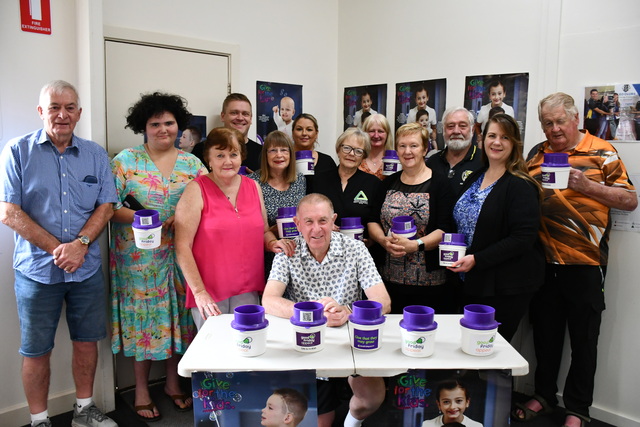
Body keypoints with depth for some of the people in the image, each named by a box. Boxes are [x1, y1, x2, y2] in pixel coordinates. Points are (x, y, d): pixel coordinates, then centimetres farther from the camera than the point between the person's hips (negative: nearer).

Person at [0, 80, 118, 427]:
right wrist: (57, 248, -15)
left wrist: (80, 243, -15)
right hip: (37, 269, -2)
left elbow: (105, 206, 2)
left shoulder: (95, 154, 5)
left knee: (87, 340, 13)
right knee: (36, 349, 9)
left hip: (87, 268, 3)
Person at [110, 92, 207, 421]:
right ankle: (141, 389, 23)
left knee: (179, 315, 10)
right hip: (139, 256, -2)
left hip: (181, 254, 3)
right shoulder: (126, 161, -1)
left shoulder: (192, 164, 7)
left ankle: (173, 382, 30)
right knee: (143, 315, 5)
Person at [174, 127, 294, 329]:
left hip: (248, 290, 4)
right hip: (209, 293, -3)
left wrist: (273, 243, -4)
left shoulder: (253, 187, 7)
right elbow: (182, 247, -10)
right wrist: (199, 292, -13)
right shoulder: (197, 190, -7)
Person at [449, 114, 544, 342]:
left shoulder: (521, 186, -12)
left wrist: (477, 260, -22)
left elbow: (523, 239, -19)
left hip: (506, 288, -7)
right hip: (471, 282, 7)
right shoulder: (474, 178, 10)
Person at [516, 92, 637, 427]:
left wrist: (587, 185, -17)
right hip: (542, 260, 4)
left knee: (583, 338, 9)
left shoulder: (601, 153, -2)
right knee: (545, 332, 15)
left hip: (584, 261, -3)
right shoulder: (537, 153, 9)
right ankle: (543, 396, 31)